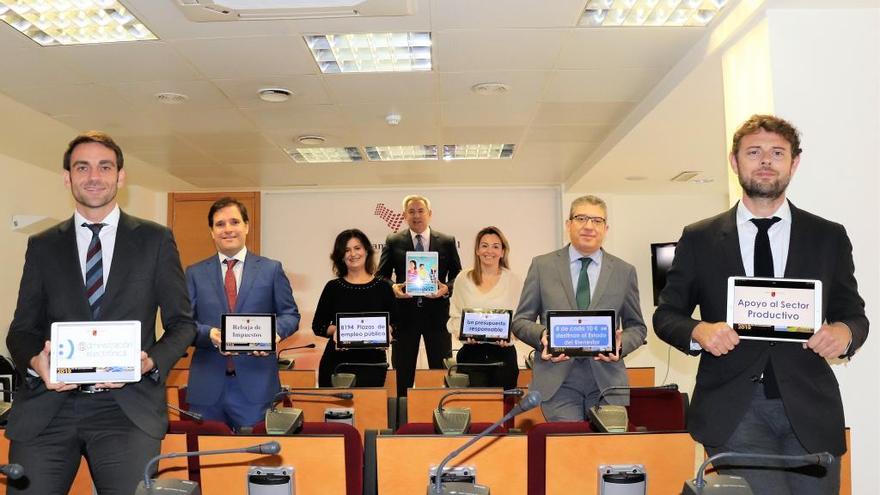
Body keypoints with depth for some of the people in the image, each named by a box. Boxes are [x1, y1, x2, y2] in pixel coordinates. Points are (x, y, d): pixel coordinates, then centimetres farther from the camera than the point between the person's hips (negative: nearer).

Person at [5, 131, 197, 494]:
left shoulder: (155, 240, 7)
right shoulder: (42, 246, 13)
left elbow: (181, 322, 8)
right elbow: (22, 328, 13)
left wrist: (151, 362, -11)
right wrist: (35, 362, -9)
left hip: (128, 406, -2)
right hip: (48, 404, 2)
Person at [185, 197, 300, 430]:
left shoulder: (272, 270, 7)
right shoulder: (195, 273, 10)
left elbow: (290, 314, 9)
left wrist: (275, 332, -13)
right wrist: (209, 333, -14)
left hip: (256, 384, -1)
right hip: (207, 385, 1)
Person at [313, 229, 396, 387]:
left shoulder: (382, 287, 5)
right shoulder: (333, 287, 6)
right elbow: (318, 326, 8)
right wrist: (335, 330, -10)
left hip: (372, 362, 0)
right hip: (336, 362, 0)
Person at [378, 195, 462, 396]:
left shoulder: (447, 242, 5)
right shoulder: (393, 242, 4)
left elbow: (458, 275, 6)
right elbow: (382, 275, 6)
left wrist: (447, 288, -13)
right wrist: (393, 287, -14)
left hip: (437, 313, 0)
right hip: (404, 314, 0)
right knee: (402, 374, 7)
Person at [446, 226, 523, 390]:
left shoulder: (514, 281, 5)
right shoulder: (463, 279, 9)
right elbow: (455, 316, 10)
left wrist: (508, 335, -16)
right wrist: (462, 332, -9)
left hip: (503, 352, 0)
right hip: (471, 353, 0)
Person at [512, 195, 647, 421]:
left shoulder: (624, 271, 8)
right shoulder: (542, 266, 5)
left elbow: (637, 327, 13)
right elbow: (521, 321, 7)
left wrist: (621, 344, -8)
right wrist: (542, 335, -14)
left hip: (608, 383, 2)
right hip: (557, 382, -1)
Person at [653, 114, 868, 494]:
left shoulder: (829, 237, 9)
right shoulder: (699, 239, 6)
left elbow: (853, 314, 14)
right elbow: (666, 314, 9)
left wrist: (844, 331, -10)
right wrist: (699, 331, -13)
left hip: (809, 408, 2)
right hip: (733, 406, -2)